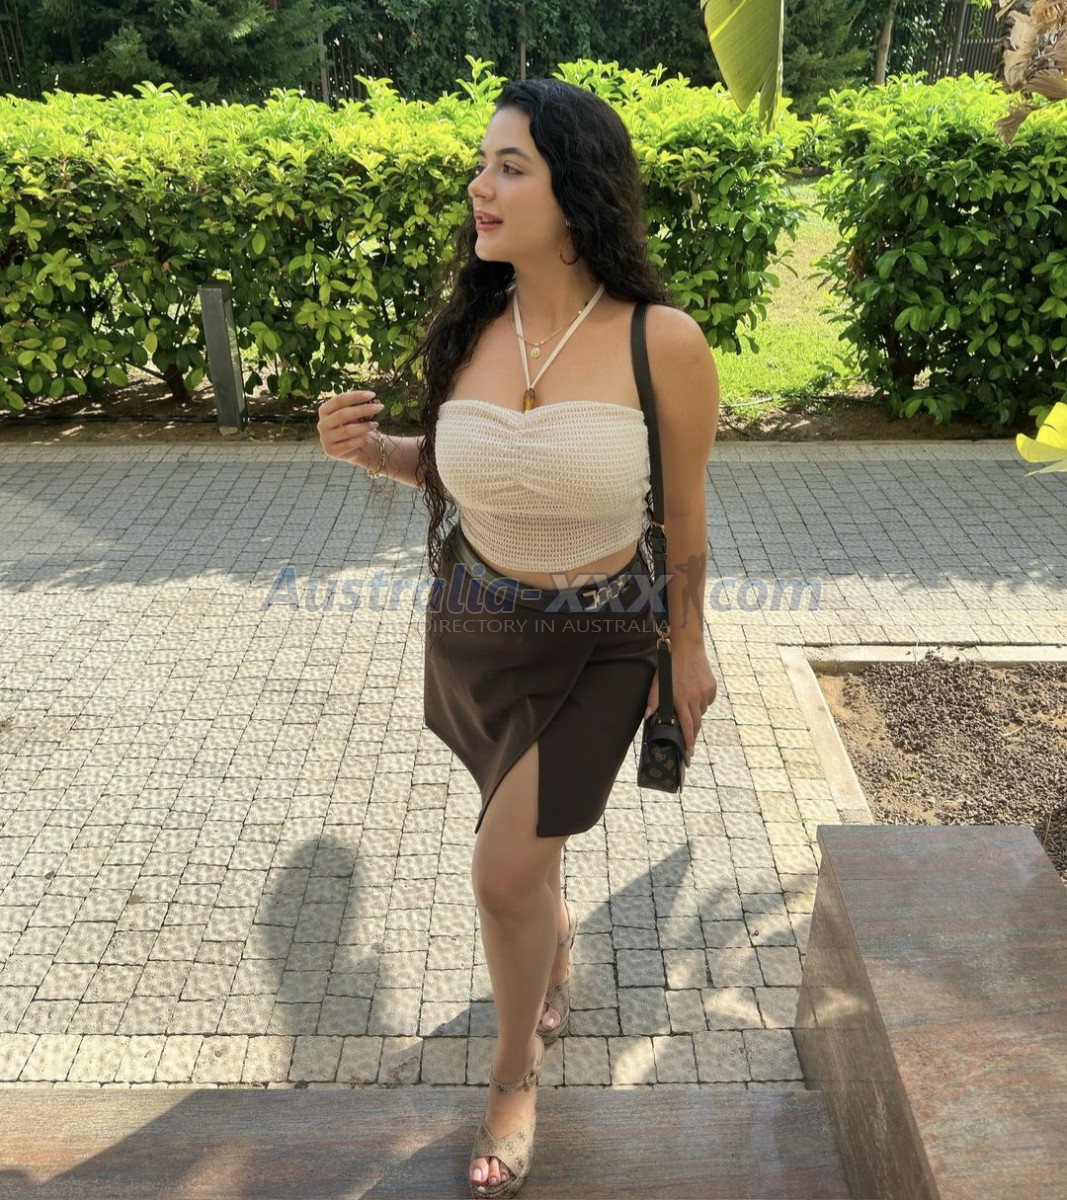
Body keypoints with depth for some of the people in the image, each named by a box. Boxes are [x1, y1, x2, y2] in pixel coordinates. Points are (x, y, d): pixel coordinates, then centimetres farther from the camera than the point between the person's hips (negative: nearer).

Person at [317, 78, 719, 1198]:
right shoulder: (471, 327, -8)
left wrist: (688, 646, 2)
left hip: (598, 644, -4)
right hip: (472, 628, 4)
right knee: (523, 830, 23)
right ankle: (556, 933, 60)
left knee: (505, 872, -2)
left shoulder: (662, 344, -19)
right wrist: (370, 448, -12)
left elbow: (684, 512, -7)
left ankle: (515, 1073, 30)